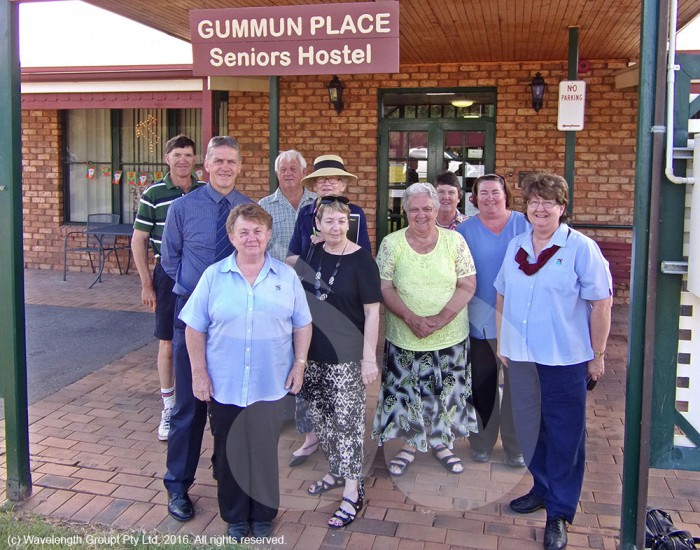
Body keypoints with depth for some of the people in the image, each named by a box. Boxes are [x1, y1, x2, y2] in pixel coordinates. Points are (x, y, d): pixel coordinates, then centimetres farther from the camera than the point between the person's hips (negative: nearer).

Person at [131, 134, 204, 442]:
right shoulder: (153, 195, -4)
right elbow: (138, 241, 0)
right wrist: (146, 284, -3)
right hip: (169, 275, -2)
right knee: (168, 344, 4)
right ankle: (168, 410, 18)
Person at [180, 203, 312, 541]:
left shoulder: (286, 277, 1)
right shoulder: (213, 276, -2)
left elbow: (302, 325, 7)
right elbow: (195, 329, 0)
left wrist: (299, 364, 0)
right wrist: (199, 373, -4)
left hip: (270, 386, 0)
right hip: (224, 386, 0)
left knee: (266, 452, 11)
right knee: (229, 454, 12)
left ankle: (263, 516, 31)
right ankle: (235, 517, 31)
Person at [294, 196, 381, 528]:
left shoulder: (361, 260, -11)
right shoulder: (311, 254, 4)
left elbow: (372, 312, -11)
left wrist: (369, 358, -14)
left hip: (346, 356, -6)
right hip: (313, 354, 6)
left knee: (347, 420, 0)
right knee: (319, 416, 15)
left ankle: (352, 491, 11)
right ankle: (337, 472, 35)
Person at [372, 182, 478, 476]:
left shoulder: (454, 240, -2)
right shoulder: (391, 244, -3)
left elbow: (468, 285, -5)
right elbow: (384, 288, -6)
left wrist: (441, 318, -17)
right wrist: (412, 319, -19)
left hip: (451, 337, 1)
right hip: (404, 338, -1)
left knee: (446, 391, 12)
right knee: (407, 392, 9)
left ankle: (440, 441, 35)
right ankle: (409, 444, 30)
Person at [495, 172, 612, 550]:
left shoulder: (581, 248, -8)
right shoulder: (516, 246, 8)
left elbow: (602, 303, -7)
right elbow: (502, 296, 16)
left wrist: (597, 355, -6)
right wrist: (501, 342, 14)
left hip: (565, 359, -5)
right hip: (521, 355, 5)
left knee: (564, 434, 4)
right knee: (527, 427, 16)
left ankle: (559, 513, 18)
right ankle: (543, 488, 37)